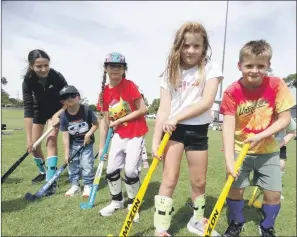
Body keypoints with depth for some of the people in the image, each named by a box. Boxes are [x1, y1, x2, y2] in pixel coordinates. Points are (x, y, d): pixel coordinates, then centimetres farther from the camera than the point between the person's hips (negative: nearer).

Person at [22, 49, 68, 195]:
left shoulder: (57, 77, -30)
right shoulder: (28, 81, -27)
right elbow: (28, 108, -31)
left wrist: (57, 115, -35)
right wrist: (29, 138, -34)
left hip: (56, 110, -2)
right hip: (39, 110, 2)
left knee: (51, 141, -17)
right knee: (34, 145, 4)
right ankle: (43, 172, 30)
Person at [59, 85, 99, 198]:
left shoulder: (86, 110, -19)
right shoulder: (64, 115, -14)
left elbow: (96, 124, -6)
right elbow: (65, 135, -12)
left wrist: (89, 134, -22)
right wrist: (66, 153, -12)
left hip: (86, 142, -2)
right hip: (73, 143, 3)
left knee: (87, 165, -4)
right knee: (72, 165, 9)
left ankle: (88, 185, 14)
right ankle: (75, 185, 27)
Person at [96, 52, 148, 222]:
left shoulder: (130, 85, -12)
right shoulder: (104, 92, 2)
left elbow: (143, 109, -16)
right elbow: (105, 121, 4)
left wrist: (119, 120, -14)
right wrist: (101, 147, 4)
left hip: (135, 134, -5)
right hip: (118, 135, 5)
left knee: (130, 170, -9)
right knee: (111, 170, 6)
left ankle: (133, 204, 18)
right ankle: (117, 201, 32)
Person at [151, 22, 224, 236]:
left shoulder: (210, 68, -3)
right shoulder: (171, 71, 2)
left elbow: (207, 102, -17)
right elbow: (164, 108, -5)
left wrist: (177, 117, -20)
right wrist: (156, 139, -12)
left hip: (198, 131, 0)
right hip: (173, 129, 1)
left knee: (199, 182, 12)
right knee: (169, 180, -1)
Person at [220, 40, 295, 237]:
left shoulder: (276, 85, -12)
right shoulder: (232, 92, -15)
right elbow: (228, 126, -22)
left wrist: (260, 136, -24)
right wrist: (229, 159, -32)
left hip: (267, 149, 1)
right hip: (240, 149, -1)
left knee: (274, 193, 1)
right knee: (235, 189, 0)